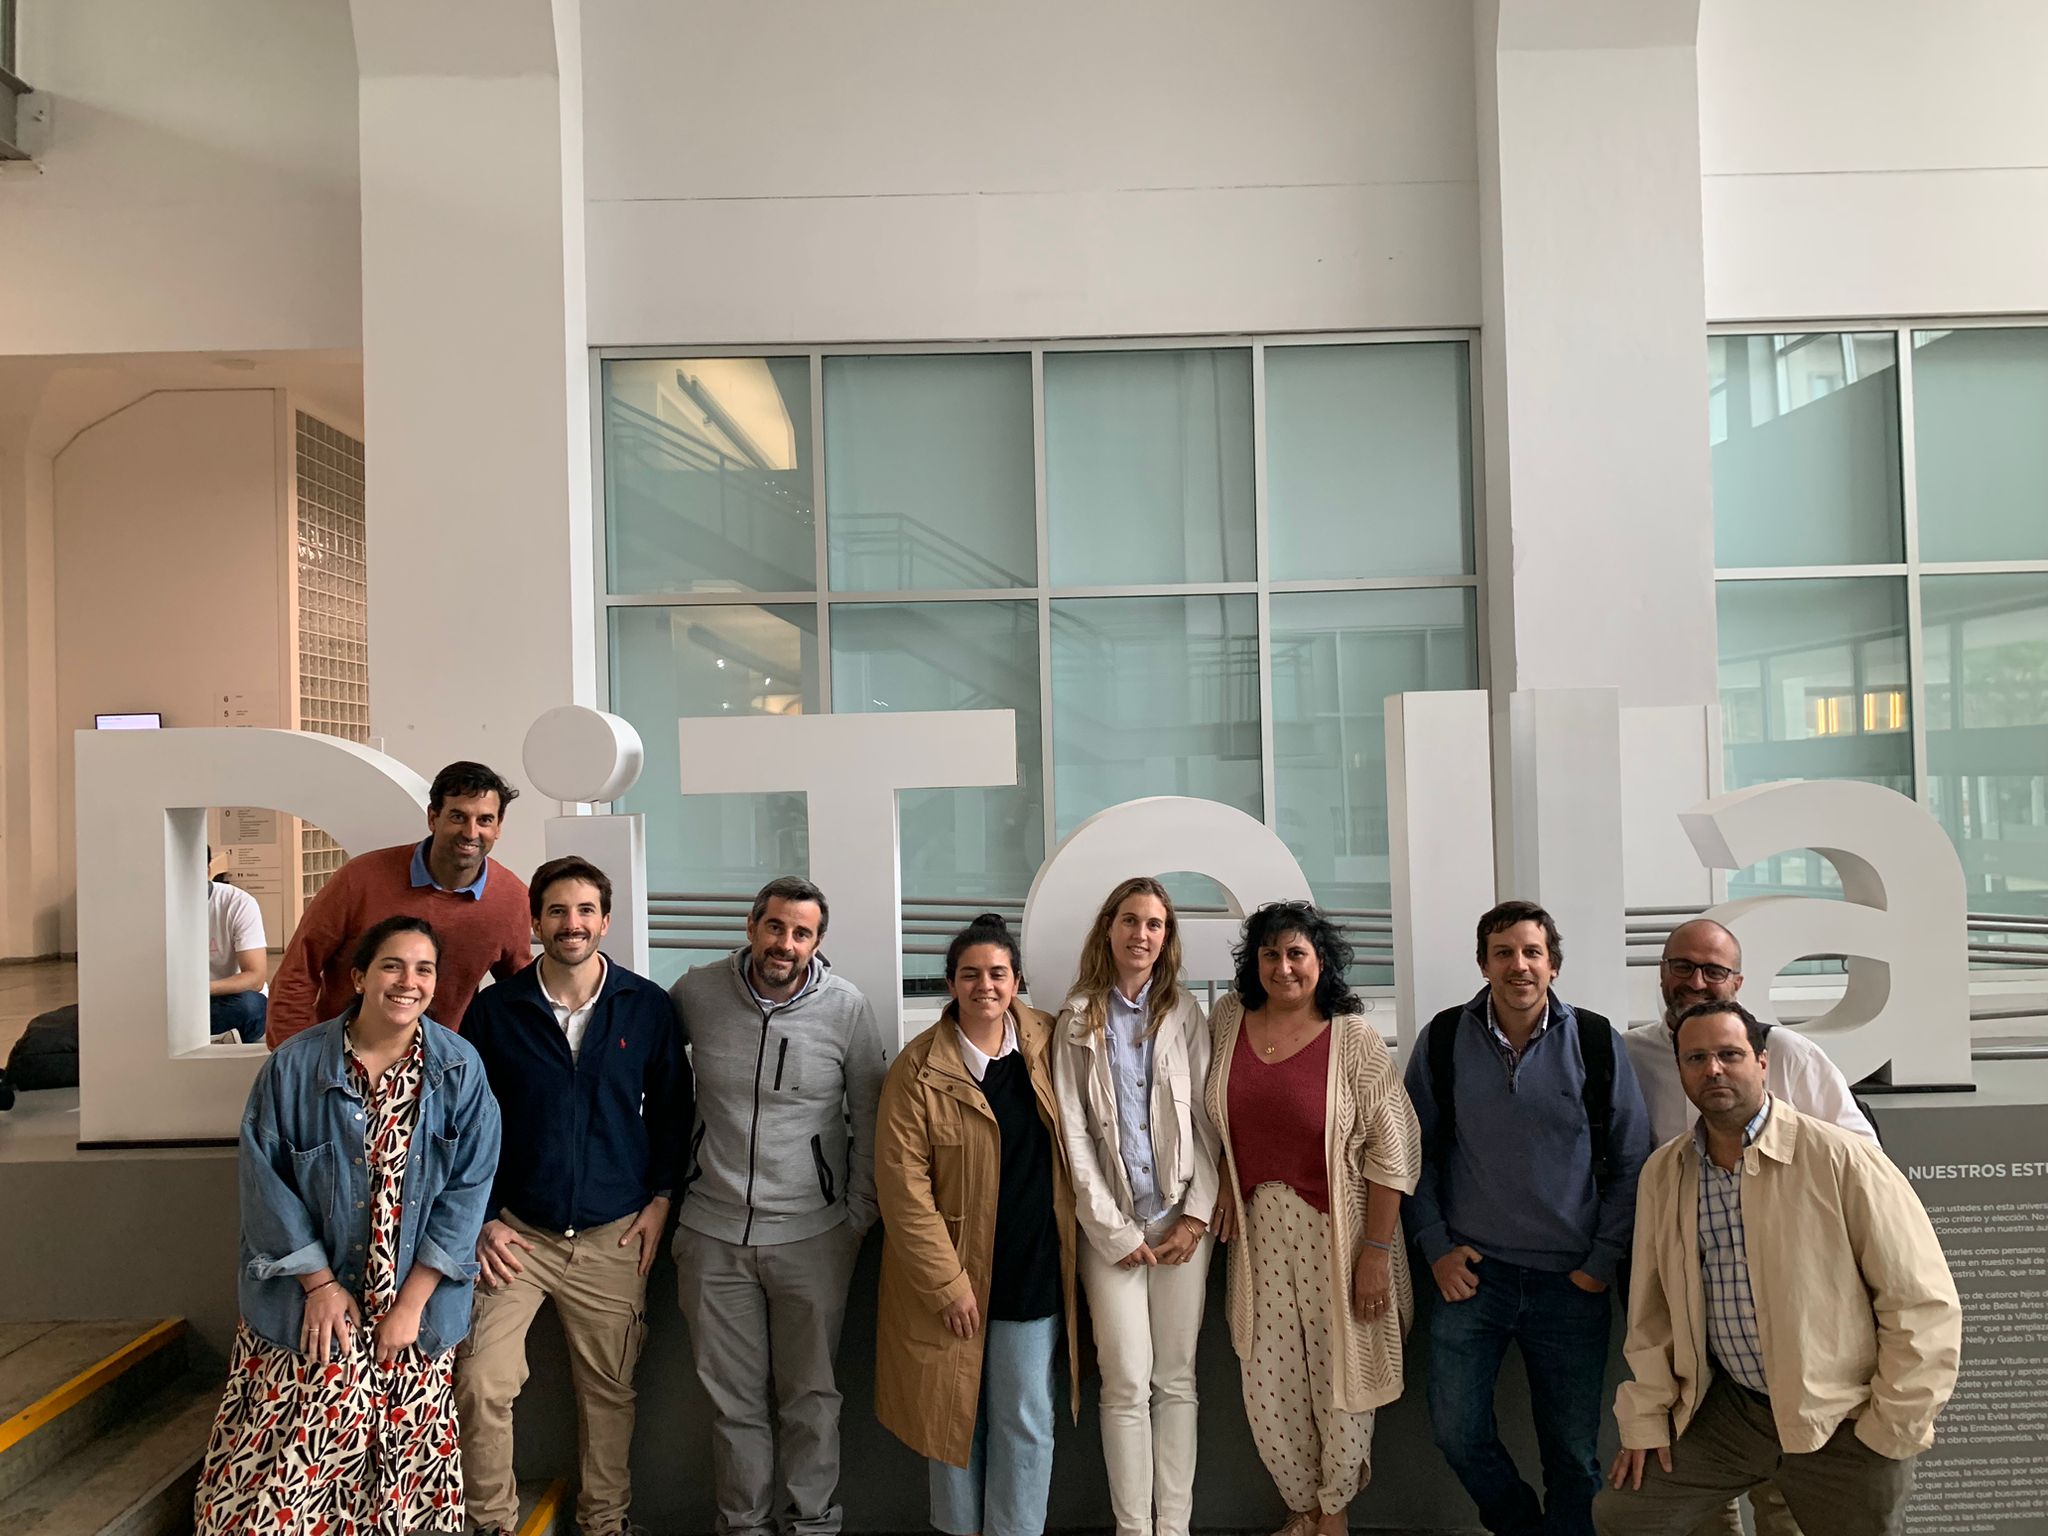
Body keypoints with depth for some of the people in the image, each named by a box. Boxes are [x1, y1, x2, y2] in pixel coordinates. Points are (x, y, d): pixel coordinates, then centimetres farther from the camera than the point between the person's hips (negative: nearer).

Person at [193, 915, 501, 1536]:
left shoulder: (460, 1070, -6)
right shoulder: (295, 1065, -6)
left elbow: (469, 1187, -7)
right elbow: (266, 1180, -3)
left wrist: (410, 1303, -10)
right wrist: (319, 1283, -8)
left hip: (414, 1305, 1)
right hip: (306, 1304, 0)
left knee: (402, 1458, 9)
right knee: (287, 1467, 3)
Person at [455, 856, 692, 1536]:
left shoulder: (648, 1007, -2)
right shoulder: (494, 1010, -3)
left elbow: (670, 1109, 8)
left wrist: (660, 1198, 2)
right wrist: (482, 1220, -1)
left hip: (614, 1236, 1)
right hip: (515, 1232, 0)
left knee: (609, 1390, 11)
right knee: (482, 1386, -6)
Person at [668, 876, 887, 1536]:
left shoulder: (846, 1007, -9)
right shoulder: (696, 992, -6)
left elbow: (869, 1118, 1)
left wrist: (860, 1218, 1)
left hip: (812, 1235, -1)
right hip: (713, 1233, 1)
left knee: (811, 1394, 11)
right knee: (734, 1399, 13)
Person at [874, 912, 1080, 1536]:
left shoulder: (1047, 1044, 0)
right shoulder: (918, 1067, -11)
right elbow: (902, 1182, -12)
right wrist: (947, 1283, -14)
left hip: (1034, 1274, 2)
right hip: (950, 1278, -2)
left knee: (1026, 1424, 8)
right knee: (954, 1416, 12)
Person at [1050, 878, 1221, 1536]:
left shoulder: (1184, 1013, 5)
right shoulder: (1078, 1020, 1)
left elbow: (1207, 1119, 2)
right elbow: (1073, 1131, -2)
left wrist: (1195, 1216, -5)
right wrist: (1114, 1230, -6)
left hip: (1182, 1219, 1)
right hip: (1111, 1224, -1)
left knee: (1177, 1380, 6)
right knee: (1127, 1384, -1)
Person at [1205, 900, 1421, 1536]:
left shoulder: (1353, 1038, -12)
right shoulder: (1229, 1019, 0)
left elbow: (1392, 1149, -12)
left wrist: (1376, 1251, -14)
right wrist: (1227, 1183, 5)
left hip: (1336, 1228, -3)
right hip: (1258, 1227, 4)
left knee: (1339, 1375, 10)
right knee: (1268, 1381, 9)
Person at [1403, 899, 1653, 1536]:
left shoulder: (1596, 1042, -5)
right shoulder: (1443, 1040, -3)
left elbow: (1630, 1163, 1)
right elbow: (1417, 1151, 5)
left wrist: (1602, 1262, -2)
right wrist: (1436, 1246, -1)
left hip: (1571, 1281, -1)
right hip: (1472, 1271, 1)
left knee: (1574, 1452, 9)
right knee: (1457, 1432, 5)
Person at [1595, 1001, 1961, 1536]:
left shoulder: (1840, 1159, -15)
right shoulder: (1662, 1172, 0)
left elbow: (1924, 1306, -12)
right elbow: (1651, 1307, 7)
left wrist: (1890, 1432, -10)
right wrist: (1646, 1420, 6)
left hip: (1842, 1426, -4)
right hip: (1724, 1410, 4)